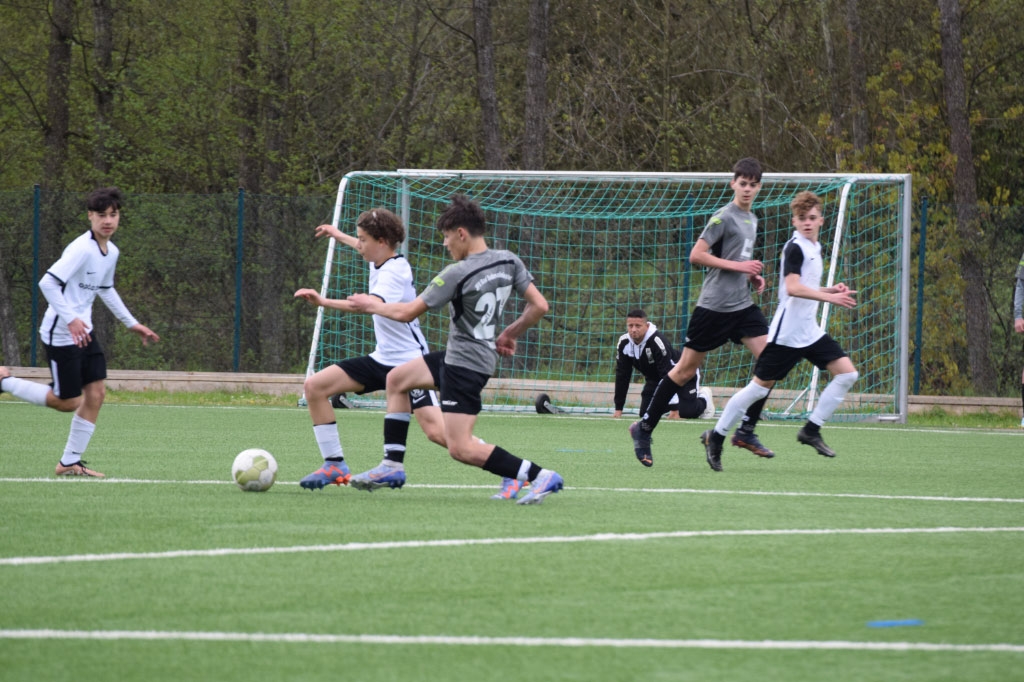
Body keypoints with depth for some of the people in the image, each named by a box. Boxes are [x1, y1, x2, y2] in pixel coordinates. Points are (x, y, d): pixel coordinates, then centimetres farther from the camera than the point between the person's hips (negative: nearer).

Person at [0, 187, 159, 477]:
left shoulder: (111, 252, 8)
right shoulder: (82, 249, -21)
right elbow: (47, 283, -28)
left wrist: (132, 324, 26)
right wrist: (71, 319, -32)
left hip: (84, 333, 9)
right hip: (61, 334, -9)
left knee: (96, 393, 2)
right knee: (68, 402, -2)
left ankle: (70, 462, 11)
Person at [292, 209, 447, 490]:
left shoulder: (394, 272, -21)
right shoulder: (380, 260, 6)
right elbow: (366, 249, 35)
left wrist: (325, 302, -52)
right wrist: (339, 235, 51)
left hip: (410, 362, -9)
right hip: (382, 359, 9)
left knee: (436, 432, -23)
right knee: (314, 386, 2)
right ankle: (335, 466, 8)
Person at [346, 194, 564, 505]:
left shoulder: (457, 274, -21)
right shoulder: (508, 261, -1)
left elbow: (407, 313, -13)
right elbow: (539, 306, 1)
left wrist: (373, 305, 6)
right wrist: (510, 334, 16)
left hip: (465, 364, -10)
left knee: (461, 449, -11)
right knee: (396, 379, 21)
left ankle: (540, 476, -17)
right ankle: (392, 467, 23)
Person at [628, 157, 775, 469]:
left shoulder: (752, 220, 15)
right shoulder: (724, 217, -11)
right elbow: (696, 255, -16)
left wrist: (752, 276, 9)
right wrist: (738, 266, -18)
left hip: (743, 304, 7)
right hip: (714, 305, -7)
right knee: (685, 369, -1)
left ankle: (746, 431, -1)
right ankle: (644, 428, 12)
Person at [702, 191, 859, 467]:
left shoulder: (814, 248, 14)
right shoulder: (795, 248, -14)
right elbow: (792, 288, -27)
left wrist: (831, 289, 11)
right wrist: (830, 297, -30)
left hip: (810, 331, 8)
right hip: (787, 333, -8)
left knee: (847, 373, -3)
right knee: (760, 387, -4)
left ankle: (811, 430, 1)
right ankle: (716, 436, 10)